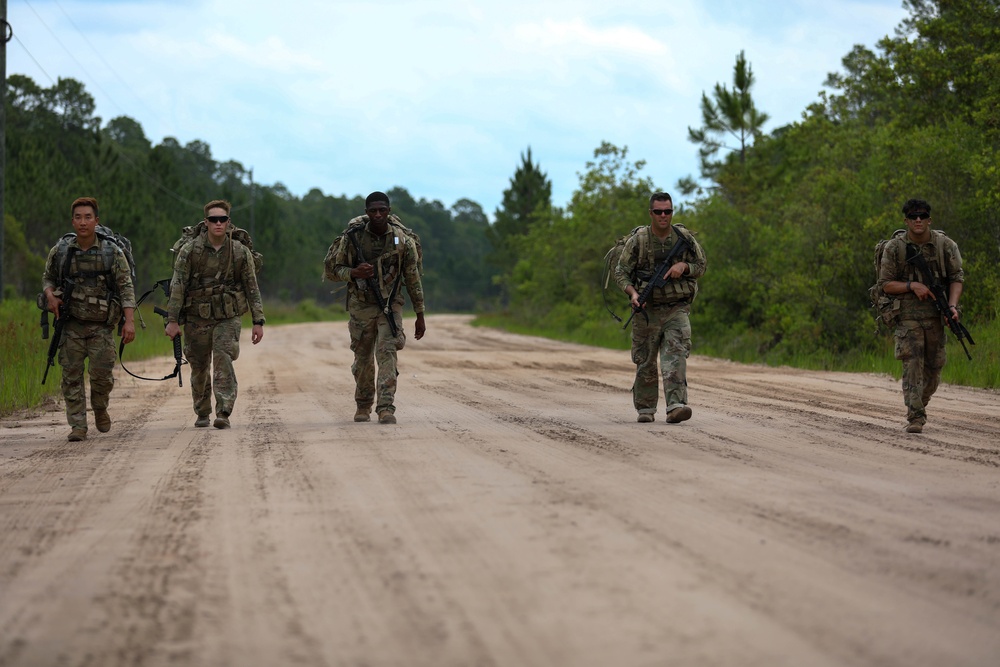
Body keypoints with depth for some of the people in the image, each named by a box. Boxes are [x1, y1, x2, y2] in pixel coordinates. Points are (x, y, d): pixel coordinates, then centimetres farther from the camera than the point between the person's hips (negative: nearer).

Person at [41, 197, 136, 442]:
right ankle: (78, 425, 5)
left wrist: (129, 321, -15)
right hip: (71, 324, 2)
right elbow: (48, 278, 16)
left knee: (102, 373, -7)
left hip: (101, 326, -2)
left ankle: (100, 408, 24)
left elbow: (126, 288, -5)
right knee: (72, 375, -2)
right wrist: (50, 295, -7)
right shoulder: (60, 250, 2)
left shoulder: (112, 252, -4)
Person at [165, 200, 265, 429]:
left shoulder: (241, 252, -1)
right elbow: (177, 286, -5)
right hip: (197, 318, 1)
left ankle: (223, 414, -19)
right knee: (199, 368, 10)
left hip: (228, 318, -1)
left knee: (223, 362, -16)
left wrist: (258, 321, 0)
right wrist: (172, 320, -11)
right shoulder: (189, 250, -5)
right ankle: (202, 414, 27)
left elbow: (252, 288, 4)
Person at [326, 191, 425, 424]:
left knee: (387, 353, -15)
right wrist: (354, 273, -22)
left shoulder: (402, 241, -6)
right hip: (361, 306, 1)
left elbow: (413, 279, 1)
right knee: (363, 358, 9)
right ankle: (363, 405, 28)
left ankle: (386, 407, -19)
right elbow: (332, 269, 0)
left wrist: (420, 315, 2)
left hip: (390, 305, -1)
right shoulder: (353, 238, -7)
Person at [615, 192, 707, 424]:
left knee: (675, 356, -17)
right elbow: (621, 272, -2)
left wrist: (683, 266, -10)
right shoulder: (638, 240, -4)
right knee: (645, 363, 7)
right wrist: (632, 293, -21)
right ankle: (645, 409, 21)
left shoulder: (684, 237, 1)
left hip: (677, 310, 0)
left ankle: (676, 406, -26)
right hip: (647, 310, 0)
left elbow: (701, 266, 12)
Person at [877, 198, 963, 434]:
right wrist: (912, 286, -17)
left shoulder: (945, 245, 0)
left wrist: (952, 306, -15)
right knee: (912, 365, -14)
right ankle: (915, 417, -16)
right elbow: (885, 284, 0)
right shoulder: (894, 247, -3)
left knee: (933, 367, 10)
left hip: (936, 315, 2)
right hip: (908, 315, -2)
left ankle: (919, 404, 35)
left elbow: (957, 277, 2)